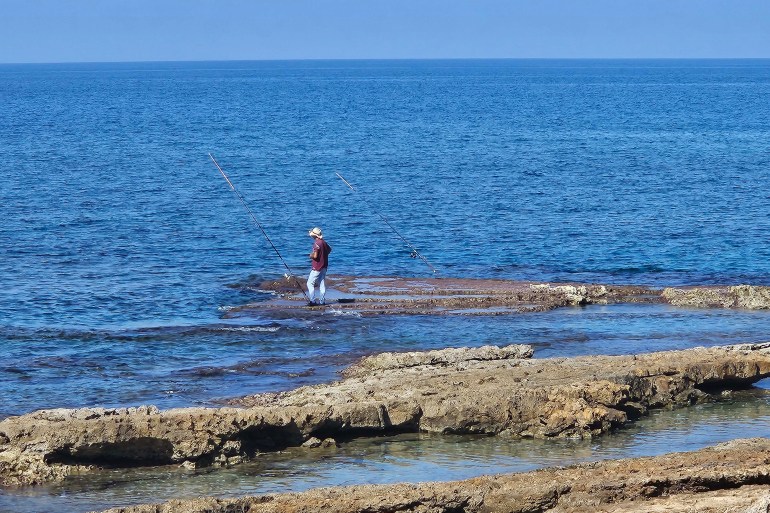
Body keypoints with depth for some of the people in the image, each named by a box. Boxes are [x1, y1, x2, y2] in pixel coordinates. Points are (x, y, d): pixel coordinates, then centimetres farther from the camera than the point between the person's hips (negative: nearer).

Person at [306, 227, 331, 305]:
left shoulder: (317, 243, -19)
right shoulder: (324, 243, 7)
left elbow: (315, 256, -24)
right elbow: (329, 250, 26)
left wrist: (310, 255, -3)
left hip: (317, 267, -8)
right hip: (324, 266, 8)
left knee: (310, 283, -2)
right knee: (322, 284, 12)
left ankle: (312, 301, -8)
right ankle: (322, 301, 11)